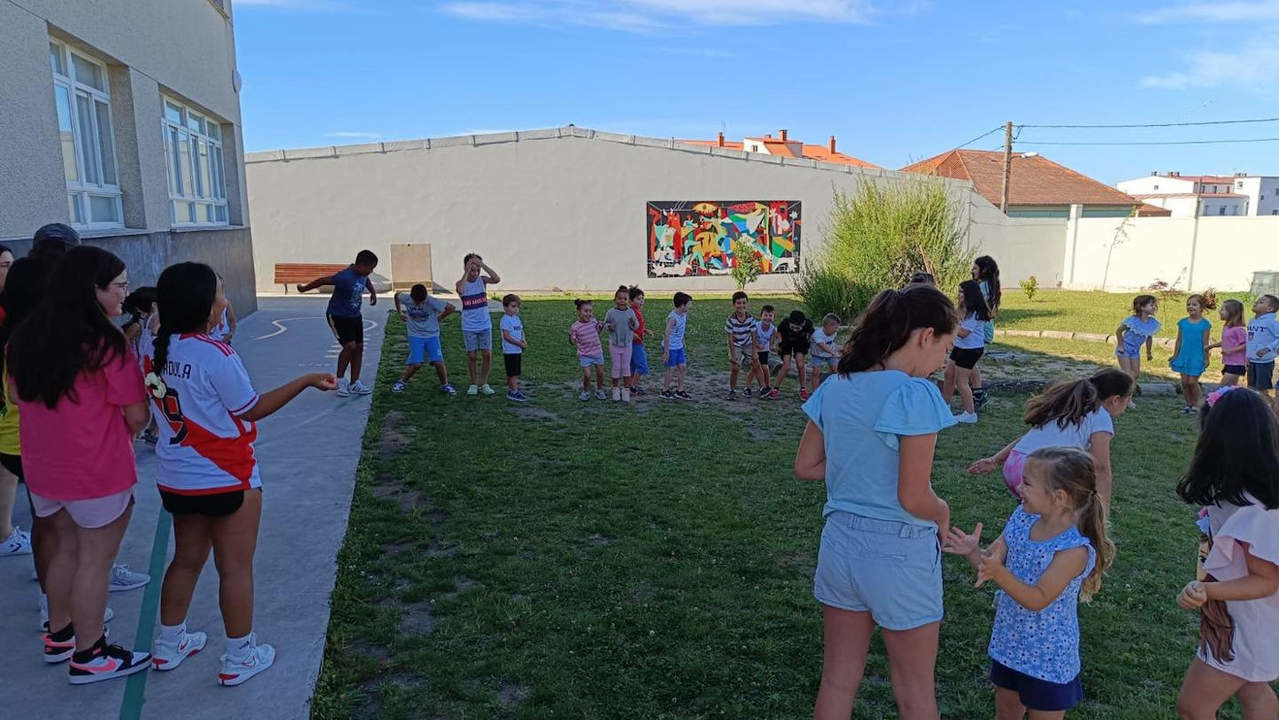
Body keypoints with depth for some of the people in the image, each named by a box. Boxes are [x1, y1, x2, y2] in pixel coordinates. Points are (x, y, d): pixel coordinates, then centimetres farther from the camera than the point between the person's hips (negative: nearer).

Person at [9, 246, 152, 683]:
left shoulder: (25, 337, 1)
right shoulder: (105, 343, -20)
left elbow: (19, 394, 16)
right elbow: (137, 416, -16)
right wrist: (120, 437, 5)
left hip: (41, 466, 7)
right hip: (98, 470, -7)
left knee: (64, 549, 23)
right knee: (95, 561, 7)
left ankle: (59, 636, 38)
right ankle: (89, 656, 19)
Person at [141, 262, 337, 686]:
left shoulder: (154, 351, -2)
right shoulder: (216, 356, -22)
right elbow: (252, 409, -13)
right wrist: (307, 381, -12)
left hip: (176, 480, 7)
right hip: (226, 481, -7)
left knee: (187, 560, 23)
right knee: (235, 569, 7)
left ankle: (169, 645, 37)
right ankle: (239, 659, 18)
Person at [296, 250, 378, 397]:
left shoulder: (362, 274, -2)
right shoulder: (345, 277, -28)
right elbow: (323, 280, -19)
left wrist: (373, 291, 17)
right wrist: (304, 289, -7)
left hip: (355, 316, 8)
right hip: (338, 316, -8)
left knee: (359, 347, 3)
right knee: (350, 346, -18)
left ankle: (354, 384, 11)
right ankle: (339, 380, 2)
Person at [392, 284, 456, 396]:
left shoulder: (431, 302, -20)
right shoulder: (406, 299, -11)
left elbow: (451, 307, -15)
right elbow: (397, 295, 13)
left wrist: (439, 318, -4)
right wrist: (399, 313, 11)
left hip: (432, 335, 0)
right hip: (415, 336, 1)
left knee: (438, 362, -11)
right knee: (416, 364, -13)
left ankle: (445, 385, 13)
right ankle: (402, 382, 12)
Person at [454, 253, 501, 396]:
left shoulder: (482, 279, -2)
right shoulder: (461, 283, -8)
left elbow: (497, 279, -22)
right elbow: (460, 290, -33)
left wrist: (483, 265, -25)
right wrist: (467, 271, -31)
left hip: (485, 325, 2)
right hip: (469, 327, -1)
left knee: (487, 354, 1)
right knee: (471, 355, 4)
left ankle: (484, 383, 17)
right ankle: (474, 383, 20)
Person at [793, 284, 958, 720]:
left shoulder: (835, 387, 0)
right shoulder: (914, 394, -20)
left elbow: (805, 466, 7)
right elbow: (914, 499, -20)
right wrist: (944, 512, 0)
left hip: (841, 542, 6)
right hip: (900, 553, -6)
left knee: (837, 681, 19)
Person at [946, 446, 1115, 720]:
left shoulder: (1075, 550, -26)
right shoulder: (1022, 518, -6)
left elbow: (1038, 599, -28)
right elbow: (992, 558, -3)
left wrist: (1000, 574, -41)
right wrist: (973, 551, -24)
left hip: (1047, 656, -6)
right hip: (1010, 640, 6)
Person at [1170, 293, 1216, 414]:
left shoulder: (1205, 324, -5)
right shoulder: (1182, 322, 4)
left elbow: (1205, 343, -3)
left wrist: (1206, 359, -3)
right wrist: (1174, 356, 11)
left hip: (1197, 357, -3)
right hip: (1184, 356, 3)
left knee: (1192, 381, -4)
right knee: (1184, 382, 5)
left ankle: (1195, 404, 13)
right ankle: (1188, 403, 18)